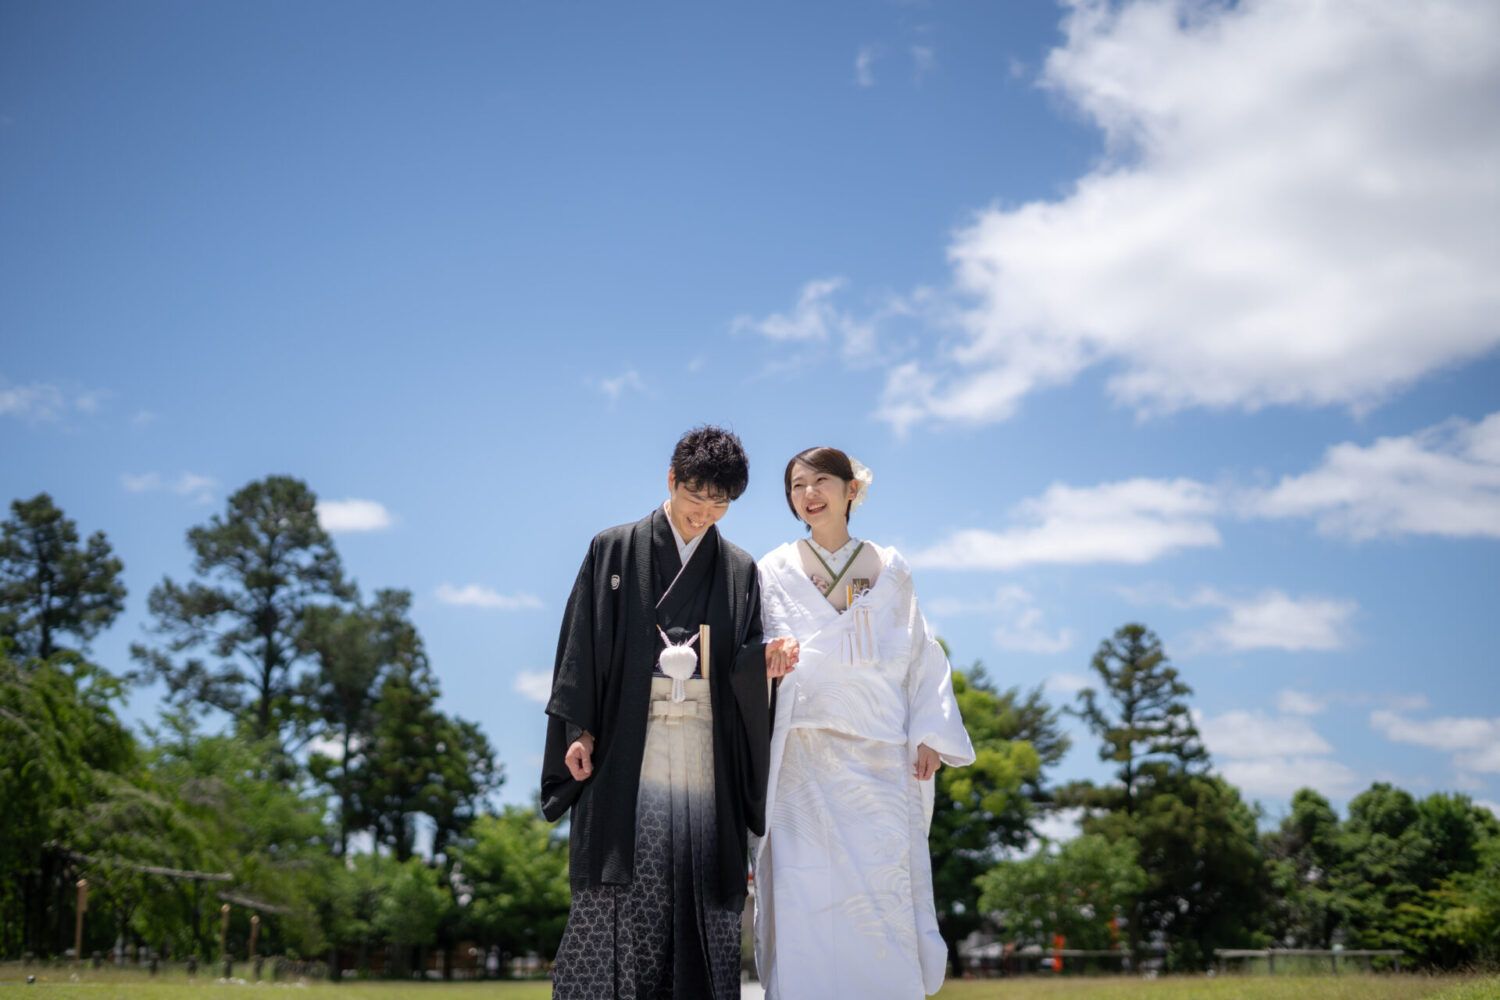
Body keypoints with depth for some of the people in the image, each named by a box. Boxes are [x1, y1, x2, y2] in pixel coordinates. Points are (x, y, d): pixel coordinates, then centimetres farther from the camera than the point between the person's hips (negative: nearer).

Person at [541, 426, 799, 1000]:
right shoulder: (614, 551, 9)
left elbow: (741, 667, 11)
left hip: (706, 752, 2)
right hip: (627, 747, -2)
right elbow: (582, 645, 4)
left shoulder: (739, 571, 14)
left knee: (700, 901, -1)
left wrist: (766, 663, -12)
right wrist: (579, 729, -5)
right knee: (618, 897, -7)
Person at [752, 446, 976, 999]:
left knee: (885, 889, -4)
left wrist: (930, 734, 2)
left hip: (881, 759, 1)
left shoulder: (890, 570, 13)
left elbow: (924, 659, 12)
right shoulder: (776, 571, 10)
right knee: (806, 896, -6)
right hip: (805, 760, -1)